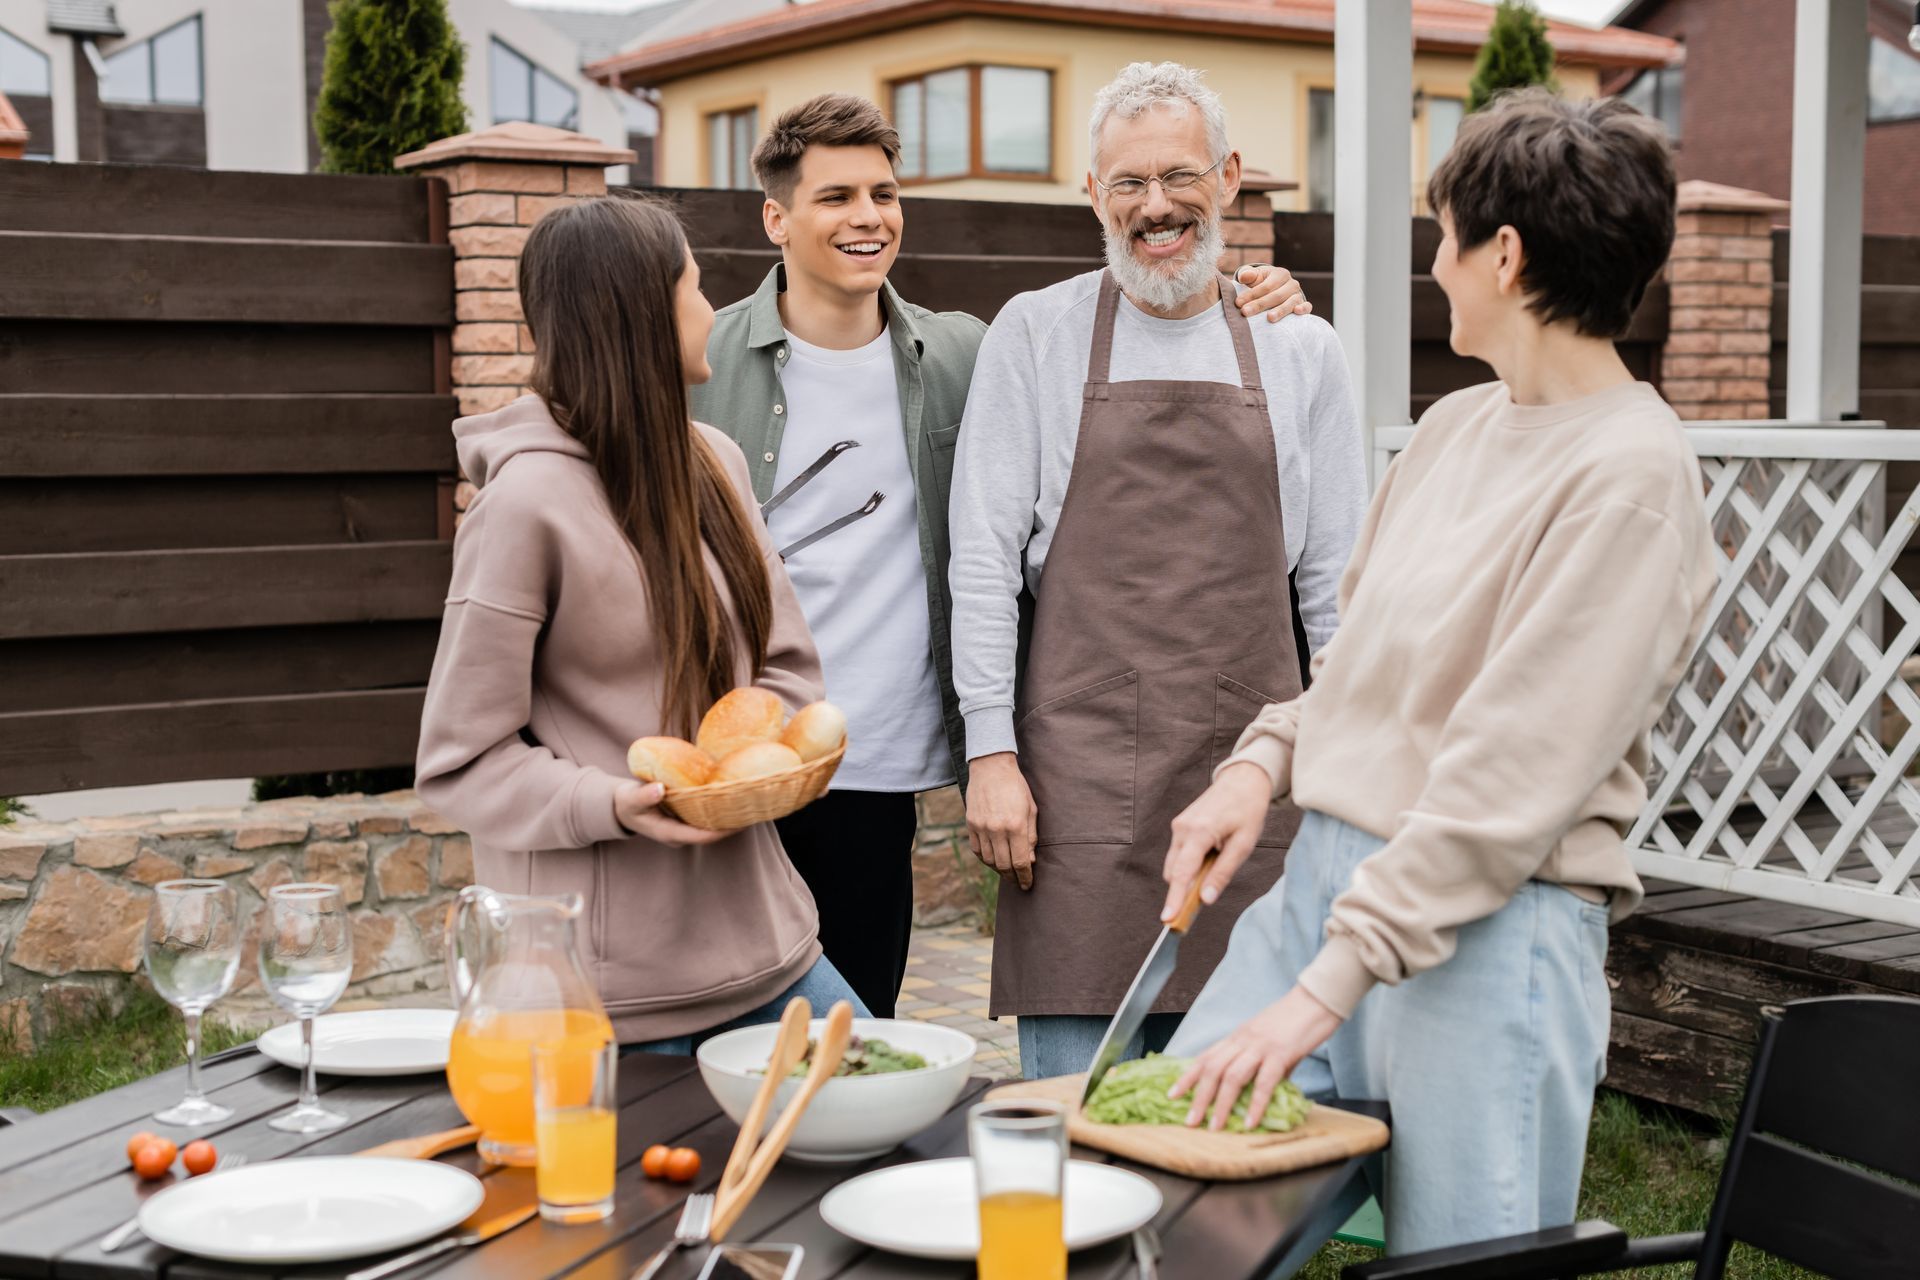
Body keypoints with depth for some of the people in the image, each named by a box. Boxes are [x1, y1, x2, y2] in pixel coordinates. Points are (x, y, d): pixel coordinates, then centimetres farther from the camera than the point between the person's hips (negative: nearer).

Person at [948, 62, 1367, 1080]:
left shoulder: (1300, 351, 9)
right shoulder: (1034, 334, 4)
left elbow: (1335, 578, 11)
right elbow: (984, 556, 1)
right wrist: (990, 750, -6)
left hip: (1251, 769, 2)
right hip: (1080, 768, -2)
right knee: (1074, 1102, 0)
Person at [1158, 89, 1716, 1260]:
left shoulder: (1630, 474, -15)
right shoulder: (1456, 427, 11)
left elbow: (1509, 778, -20)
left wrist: (1324, 988, -21)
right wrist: (1266, 764, 3)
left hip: (1489, 929, -7)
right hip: (1324, 872, 8)